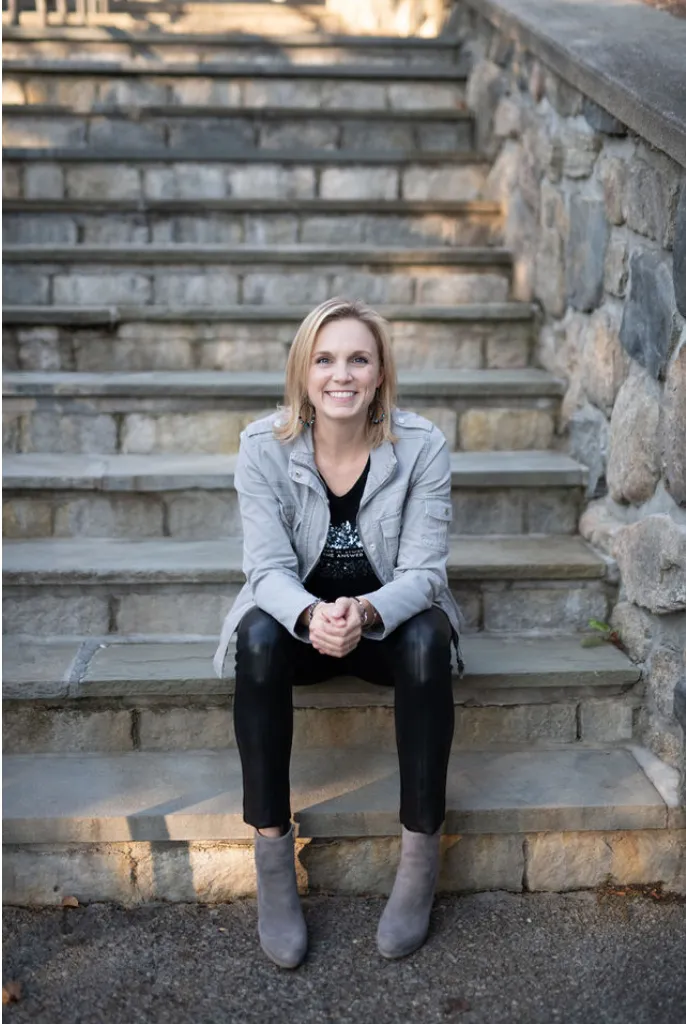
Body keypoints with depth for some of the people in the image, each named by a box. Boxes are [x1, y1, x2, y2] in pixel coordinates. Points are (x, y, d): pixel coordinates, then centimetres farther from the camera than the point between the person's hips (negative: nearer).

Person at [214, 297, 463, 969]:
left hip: (389, 621, 0)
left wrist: (367, 612, -39)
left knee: (426, 641, -33)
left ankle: (420, 857, -20)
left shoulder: (421, 446, -14)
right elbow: (269, 568, -17)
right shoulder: (264, 446, -13)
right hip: (296, 617, 1)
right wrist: (312, 615, -40)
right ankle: (272, 859, -24)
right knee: (258, 636, -32)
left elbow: (422, 571, -16)